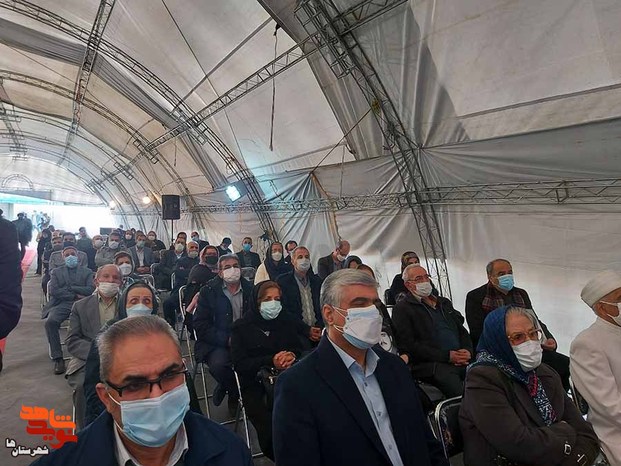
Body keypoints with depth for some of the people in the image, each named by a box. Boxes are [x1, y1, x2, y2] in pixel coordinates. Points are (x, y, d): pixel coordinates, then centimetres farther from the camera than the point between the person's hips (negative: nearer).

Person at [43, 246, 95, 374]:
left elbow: (90, 290, 3)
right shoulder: (56, 272, 21)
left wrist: (69, 288, -1)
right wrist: (74, 295, -4)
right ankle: (58, 358, -21)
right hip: (62, 304, 2)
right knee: (50, 322, -30)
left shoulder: (87, 272, 18)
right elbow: (53, 291, 6)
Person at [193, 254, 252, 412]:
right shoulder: (208, 291, 0)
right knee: (218, 363, -32)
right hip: (216, 344, -2)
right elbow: (201, 326, -6)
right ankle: (235, 393, 4)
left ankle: (225, 387, 7)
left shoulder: (250, 290, 6)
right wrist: (227, 339, -17)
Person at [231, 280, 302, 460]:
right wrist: (271, 362, -19)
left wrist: (292, 356, -14)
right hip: (255, 386, -2)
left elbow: (298, 348, 11)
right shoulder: (241, 327, 1)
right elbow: (239, 364, -6)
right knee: (272, 430, -24)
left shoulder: (286, 322, 12)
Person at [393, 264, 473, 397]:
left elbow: (462, 330, 26)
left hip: (461, 360, 7)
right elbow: (409, 346, -7)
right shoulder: (402, 309, 2)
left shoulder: (444, 302, 26)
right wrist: (447, 356, -12)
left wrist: (467, 351, 3)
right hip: (432, 364, -7)